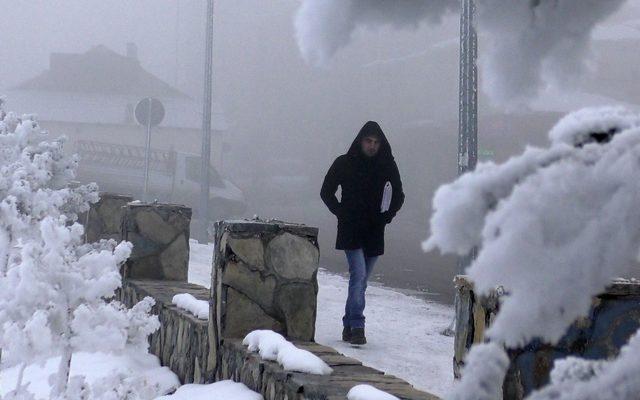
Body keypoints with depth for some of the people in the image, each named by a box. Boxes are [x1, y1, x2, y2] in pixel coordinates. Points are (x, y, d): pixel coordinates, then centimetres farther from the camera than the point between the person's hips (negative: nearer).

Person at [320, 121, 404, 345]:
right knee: (358, 274, -17)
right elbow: (326, 192, 9)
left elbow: (398, 195, 19)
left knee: (361, 280, 7)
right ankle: (357, 327, -19)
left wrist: (387, 215, 5)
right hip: (351, 231, -3)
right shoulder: (344, 164, -1)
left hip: (374, 232, 3)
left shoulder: (387, 166, 5)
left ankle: (349, 326, 17)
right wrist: (342, 213, 0)